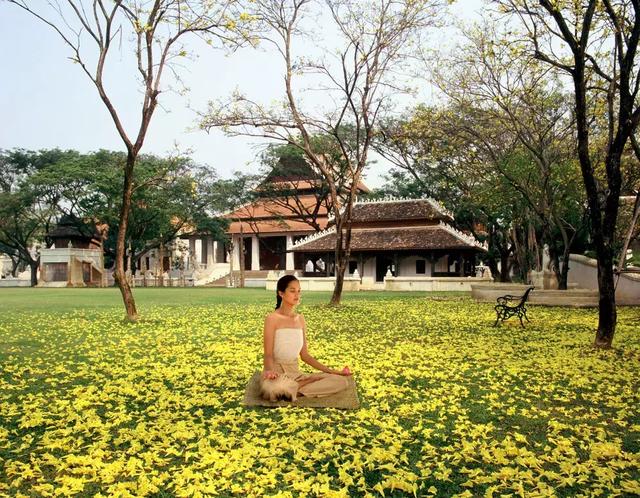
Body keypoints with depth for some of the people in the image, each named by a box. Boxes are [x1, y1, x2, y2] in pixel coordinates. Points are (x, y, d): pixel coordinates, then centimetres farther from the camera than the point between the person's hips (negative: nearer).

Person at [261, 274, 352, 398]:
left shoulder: (300, 319, 11)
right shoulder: (272, 318, -6)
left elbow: (305, 355, 13)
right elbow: (268, 354, -9)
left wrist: (333, 371, 8)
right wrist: (270, 370, -33)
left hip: (296, 374, 8)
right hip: (276, 374, -7)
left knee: (341, 381, -12)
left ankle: (294, 390, -16)